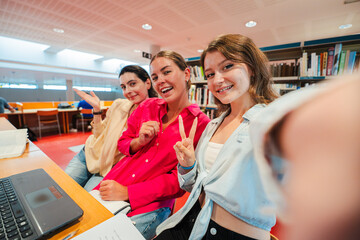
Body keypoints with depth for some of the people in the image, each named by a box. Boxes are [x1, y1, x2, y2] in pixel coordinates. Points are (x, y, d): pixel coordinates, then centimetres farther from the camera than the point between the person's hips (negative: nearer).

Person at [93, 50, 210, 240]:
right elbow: (122, 143, 10)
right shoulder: (147, 107, 0)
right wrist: (139, 141, -13)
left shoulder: (200, 124, -13)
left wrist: (127, 192, -17)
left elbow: (181, 180, -13)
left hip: (150, 205, -3)